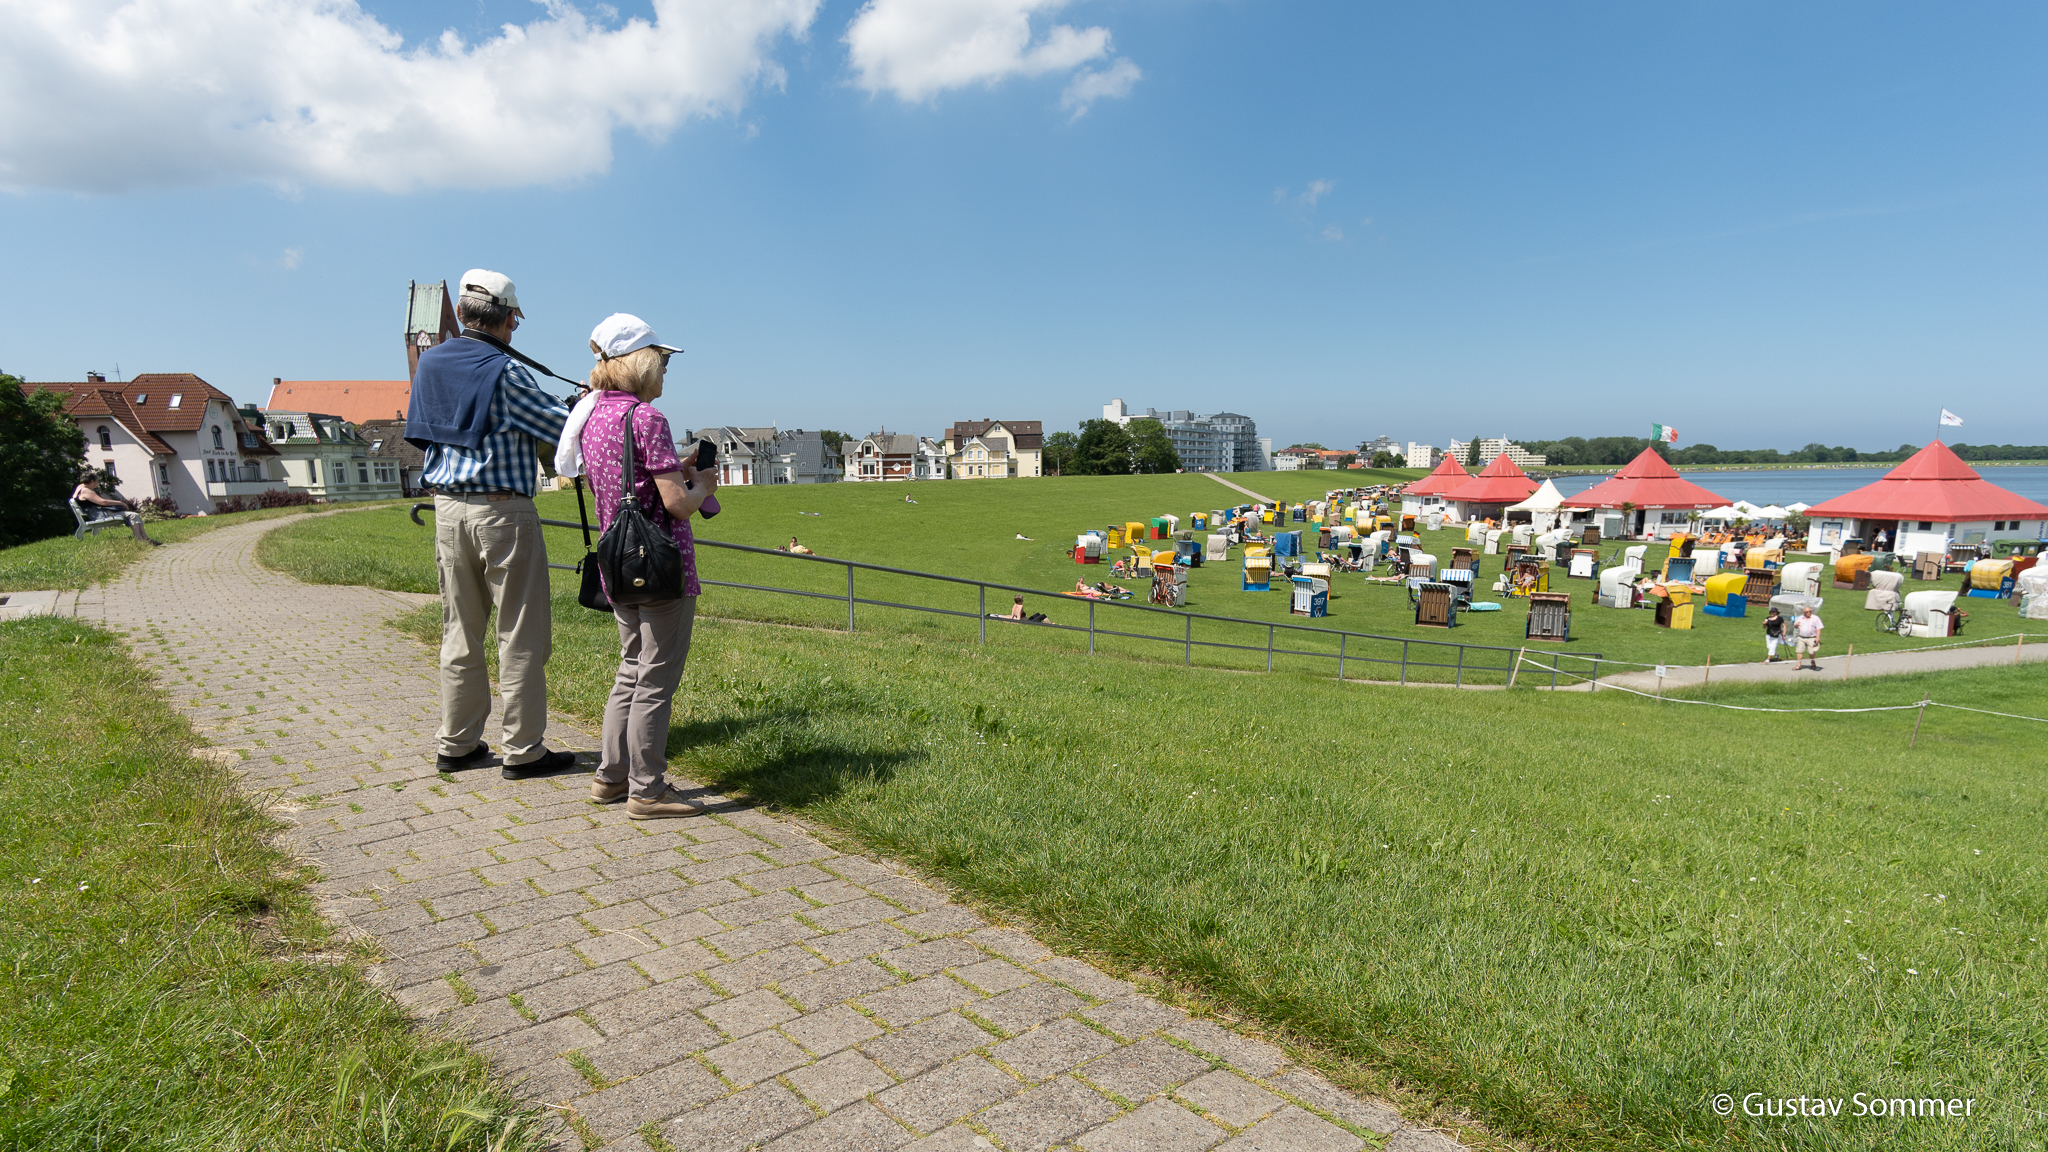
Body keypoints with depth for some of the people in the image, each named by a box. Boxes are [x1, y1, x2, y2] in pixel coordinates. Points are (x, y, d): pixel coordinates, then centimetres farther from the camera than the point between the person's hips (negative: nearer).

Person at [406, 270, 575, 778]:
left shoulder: (430, 363, 10)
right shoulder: (507, 372, -12)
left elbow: (422, 435, 20)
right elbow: (563, 427, -10)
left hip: (446, 508, 7)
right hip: (502, 511, -7)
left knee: (460, 631, 14)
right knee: (521, 635, 0)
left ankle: (457, 745, 21)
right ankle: (523, 751, 5)